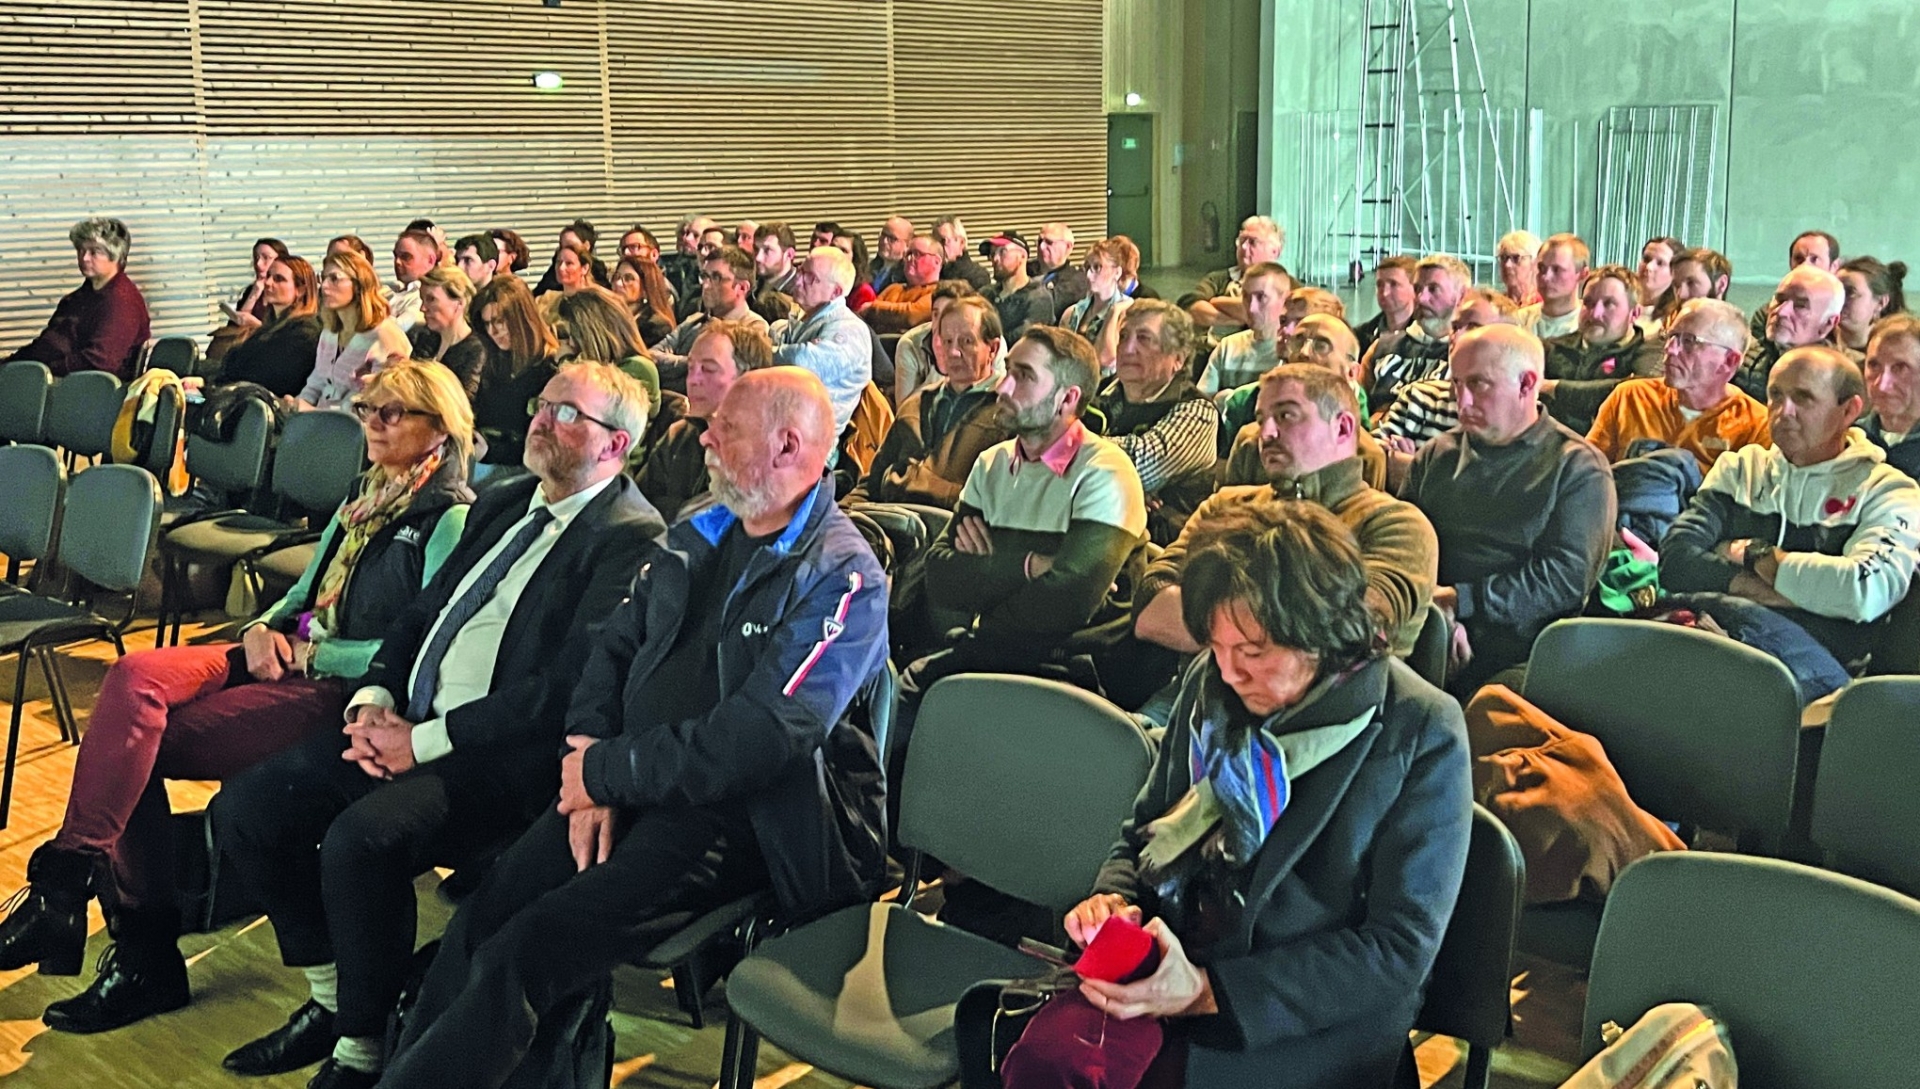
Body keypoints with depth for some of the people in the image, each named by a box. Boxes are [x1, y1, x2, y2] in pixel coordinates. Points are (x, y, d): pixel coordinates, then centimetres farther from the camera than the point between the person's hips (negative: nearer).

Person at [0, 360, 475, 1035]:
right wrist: (264, 630, 4)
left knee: (134, 735, -22)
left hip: (344, 689, -8)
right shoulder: (367, 498, 23)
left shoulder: (449, 520, -5)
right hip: (287, 656, 8)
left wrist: (304, 653, -11)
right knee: (135, 676, -20)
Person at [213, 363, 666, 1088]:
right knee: (246, 807, -3)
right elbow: (419, 615, 21)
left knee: (361, 836, -30)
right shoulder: (502, 505, 18)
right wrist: (372, 699, 1)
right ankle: (331, 1000, 14)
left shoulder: (634, 540, -10)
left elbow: (568, 688, -19)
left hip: (505, 752, -9)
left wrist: (424, 742, -18)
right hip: (409, 723, 9)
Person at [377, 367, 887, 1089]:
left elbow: (762, 733, -21)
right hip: (625, 787, 7)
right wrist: (590, 758, -6)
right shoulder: (697, 537, 14)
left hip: (731, 814, -7)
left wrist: (607, 770, -14)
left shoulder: (842, 577, -11)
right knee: (476, 925, -14)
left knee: (519, 954, -22)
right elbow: (614, 646, 13)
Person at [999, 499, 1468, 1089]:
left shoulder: (1423, 736, -10)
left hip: (1308, 1025, -5)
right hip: (1166, 967, 5)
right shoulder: (1209, 681, 5)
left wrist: (1211, 991, -19)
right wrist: (1113, 898, -5)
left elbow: (1399, 950, -12)